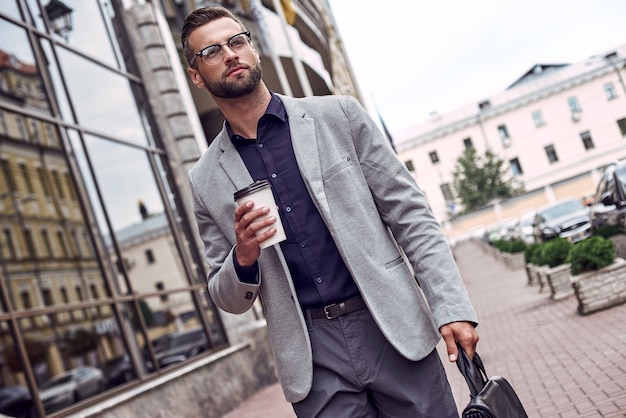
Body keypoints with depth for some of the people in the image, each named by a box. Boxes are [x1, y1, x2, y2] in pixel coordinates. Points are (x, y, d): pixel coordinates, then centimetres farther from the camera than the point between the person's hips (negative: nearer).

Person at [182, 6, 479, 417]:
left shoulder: (338, 115, 1)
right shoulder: (206, 182, 4)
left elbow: (410, 213, 0)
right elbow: (230, 301, 9)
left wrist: (452, 307, -8)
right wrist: (243, 258, -12)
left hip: (392, 328, 0)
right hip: (313, 360, 1)